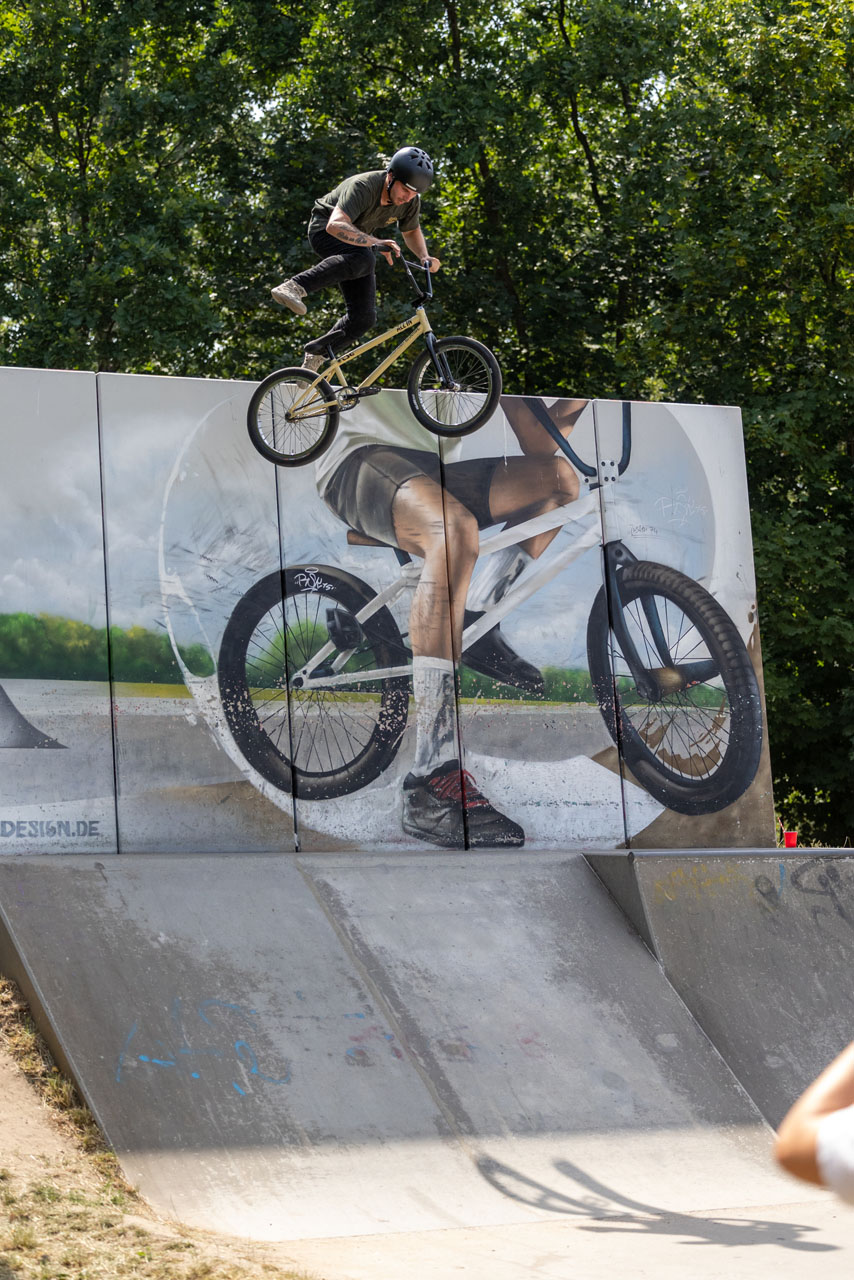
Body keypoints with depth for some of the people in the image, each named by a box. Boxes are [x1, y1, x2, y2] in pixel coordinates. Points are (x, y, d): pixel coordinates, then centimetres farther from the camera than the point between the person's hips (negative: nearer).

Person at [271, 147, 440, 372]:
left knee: (364, 317, -7)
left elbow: (412, 231, 11)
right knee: (363, 260, -41)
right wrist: (376, 242, -56)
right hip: (325, 230, -7)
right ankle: (294, 287, -42)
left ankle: (316, 353, 11)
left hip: (361, 242, 7)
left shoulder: (410, 201, -12)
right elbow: (336, 226, -46)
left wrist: (424, 257, -9)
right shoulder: (363, 187, -32)